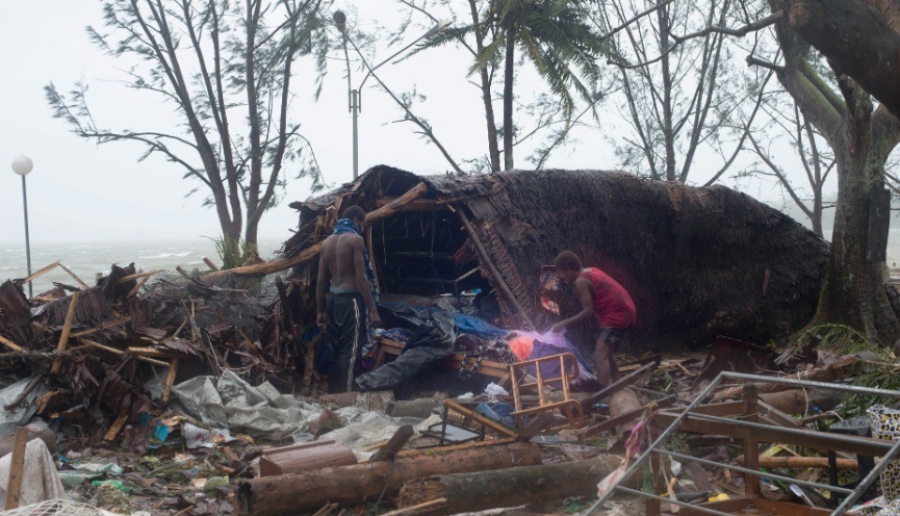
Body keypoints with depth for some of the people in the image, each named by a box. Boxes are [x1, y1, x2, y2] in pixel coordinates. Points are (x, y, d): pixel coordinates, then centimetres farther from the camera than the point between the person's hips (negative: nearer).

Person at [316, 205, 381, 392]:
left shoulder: (327, 241, 12)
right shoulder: (355, 239, -9)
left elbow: (321, 281, 12)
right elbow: (361, 278, -15)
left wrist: (320, 311, 17)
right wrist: (372, 309, -15)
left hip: (333, 299, 8)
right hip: (350, 300, -7)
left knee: (335, 351, 13)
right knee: (349, 351, -5)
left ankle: (332, 395, 19)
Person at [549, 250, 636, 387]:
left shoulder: (580, 281, -13)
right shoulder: (591, 271, 14)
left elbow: (588, 312, -18)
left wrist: (564, 323, -13)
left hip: (617, 314, -11)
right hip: (625, 311, 11)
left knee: (600, 358, -16)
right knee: (606, 352, 26)